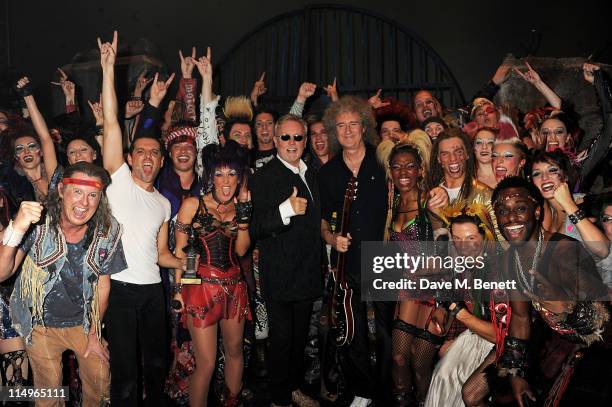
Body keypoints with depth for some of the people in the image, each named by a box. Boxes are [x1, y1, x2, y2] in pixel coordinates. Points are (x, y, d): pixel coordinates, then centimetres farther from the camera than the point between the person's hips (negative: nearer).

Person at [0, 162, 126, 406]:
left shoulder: (107, 231, -16)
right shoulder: (38, 223, -22)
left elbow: (103, 283, -3)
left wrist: (94, 334, 3)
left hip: (83, 322, 2)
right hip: (41, 324, -2)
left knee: (100, 379, 12)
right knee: (49, 387, 13)